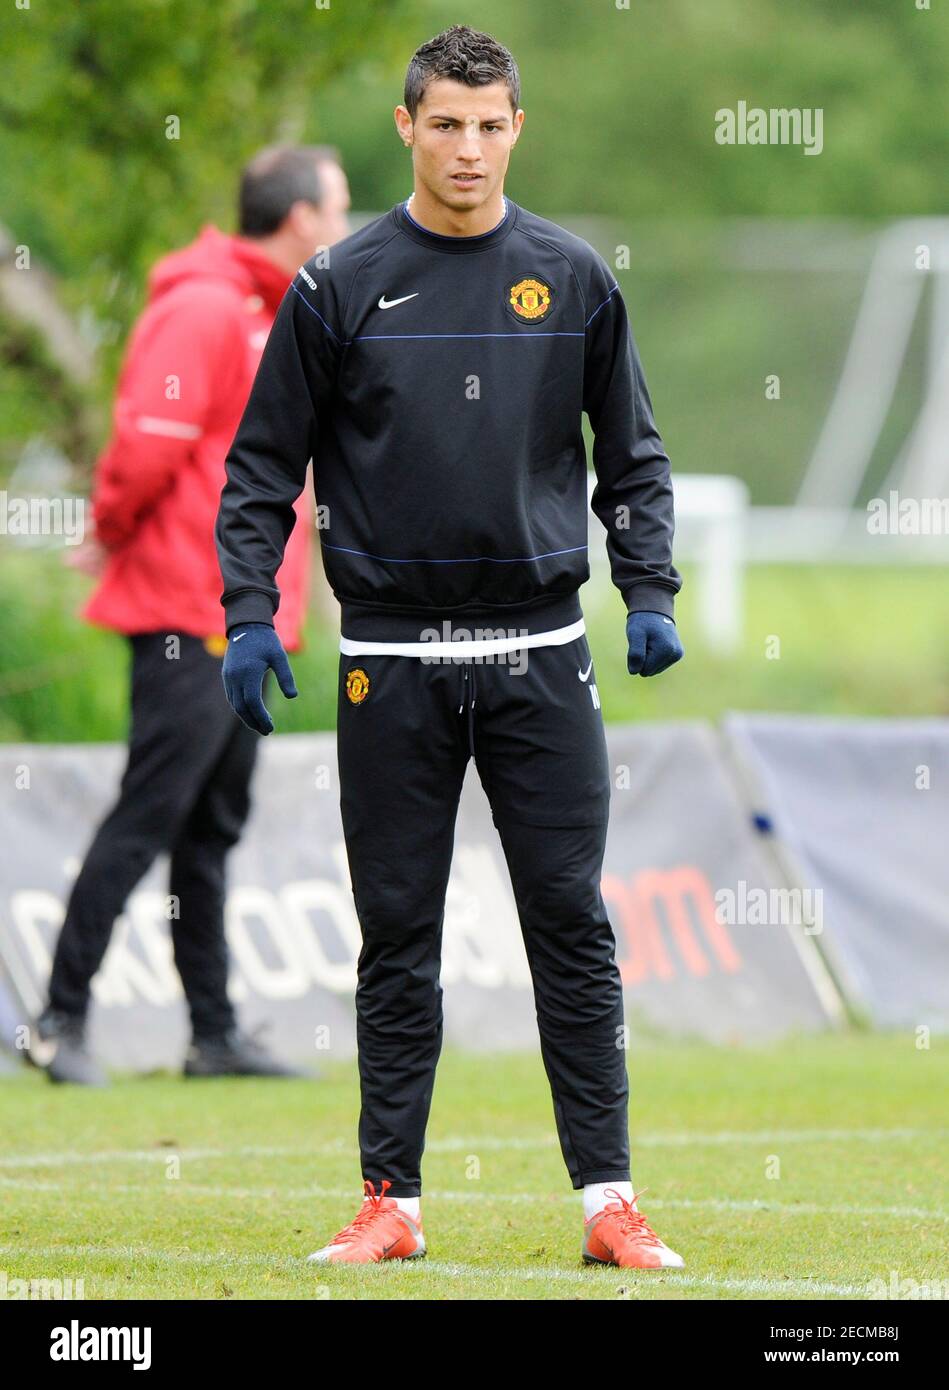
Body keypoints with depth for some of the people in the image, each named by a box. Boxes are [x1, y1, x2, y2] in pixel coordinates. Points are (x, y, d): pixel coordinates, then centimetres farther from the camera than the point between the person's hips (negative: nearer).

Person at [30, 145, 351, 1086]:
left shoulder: (267, 316, 19)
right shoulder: (203, 308, -14)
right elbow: (149, 441, -20)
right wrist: (115, 531, -6)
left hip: (241, 620, 10)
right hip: (190, 618, -10)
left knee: (212, 831, 11)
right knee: (148, 818, -8)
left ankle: (215, 1033, 14)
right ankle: (62, 1019, -3)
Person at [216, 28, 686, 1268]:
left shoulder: (573, 280, 5)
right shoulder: (340, 288, 1)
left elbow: (633, 456, 11)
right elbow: (262, 465, 4)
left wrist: (650, 594, -2)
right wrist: (248, 615, -7)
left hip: (540, 655, 1)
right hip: (393, 662, 0)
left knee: (572, 923, -2)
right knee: (398, 934, 4)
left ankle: (609, 1198, 0)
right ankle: (391, 1200, 10)